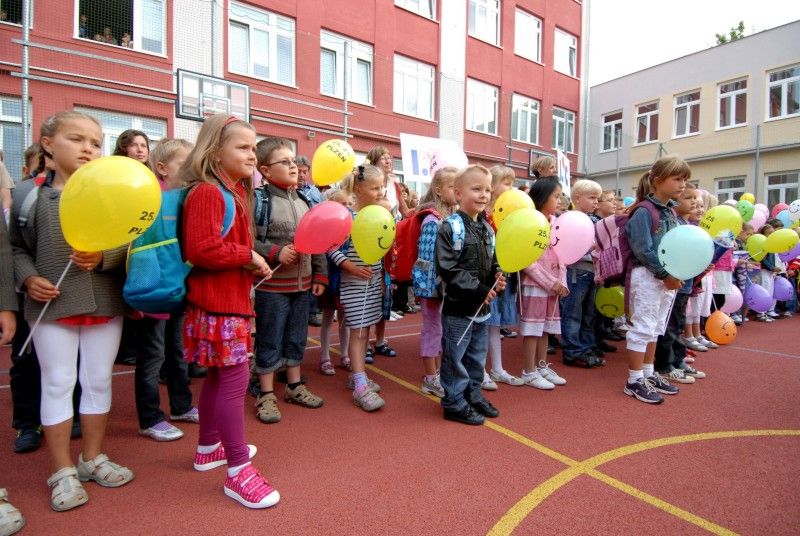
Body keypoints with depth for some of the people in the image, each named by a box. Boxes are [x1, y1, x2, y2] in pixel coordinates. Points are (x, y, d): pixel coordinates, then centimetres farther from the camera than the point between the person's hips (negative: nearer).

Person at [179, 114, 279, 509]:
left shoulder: (233, 192, 15)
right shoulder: (207, 193, -16)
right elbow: (201, 249, -27)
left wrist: (251, 263, 8)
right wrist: (249, 256, -16)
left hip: (230, 299, 11)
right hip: (218, 303, -11)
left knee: (219, 376, 20)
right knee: (234, 378, -6)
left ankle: (208, 448, 38)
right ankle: (238, 472, 6)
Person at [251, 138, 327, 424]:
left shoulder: (304, 201, 9)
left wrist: (320, 275, 8)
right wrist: (275, 253, -23)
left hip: (302, 283, 6)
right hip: (271, 285, -6)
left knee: (297, 339, 17)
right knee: (270, 341, 7)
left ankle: (295, 386, 34)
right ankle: (266, 394, 22)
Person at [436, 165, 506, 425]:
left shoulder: (487, 229, 10)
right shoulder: (450, 227, -15)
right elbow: (447, 269, -21)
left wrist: (497, 279, -3)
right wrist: (478, 289, -20)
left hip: (482, 305, 8)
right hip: (458, 306, -8)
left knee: (477, 357, 20)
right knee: (455, 357, 4)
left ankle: (473, 395, 36)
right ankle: (454, 403, 19)